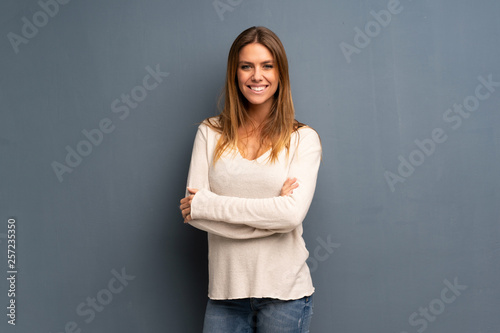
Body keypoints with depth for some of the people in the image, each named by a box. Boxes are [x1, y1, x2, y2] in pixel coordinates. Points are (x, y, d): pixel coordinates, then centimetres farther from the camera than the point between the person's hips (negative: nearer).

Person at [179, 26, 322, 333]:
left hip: (284, 292, -1)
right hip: (225, 289, 2)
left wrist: (206, 204, -13)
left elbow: (292, 213, -15)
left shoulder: (303, 139, -2)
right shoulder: (210, 133, 4)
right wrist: (268, 213, -14)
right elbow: (192, 210, -5)